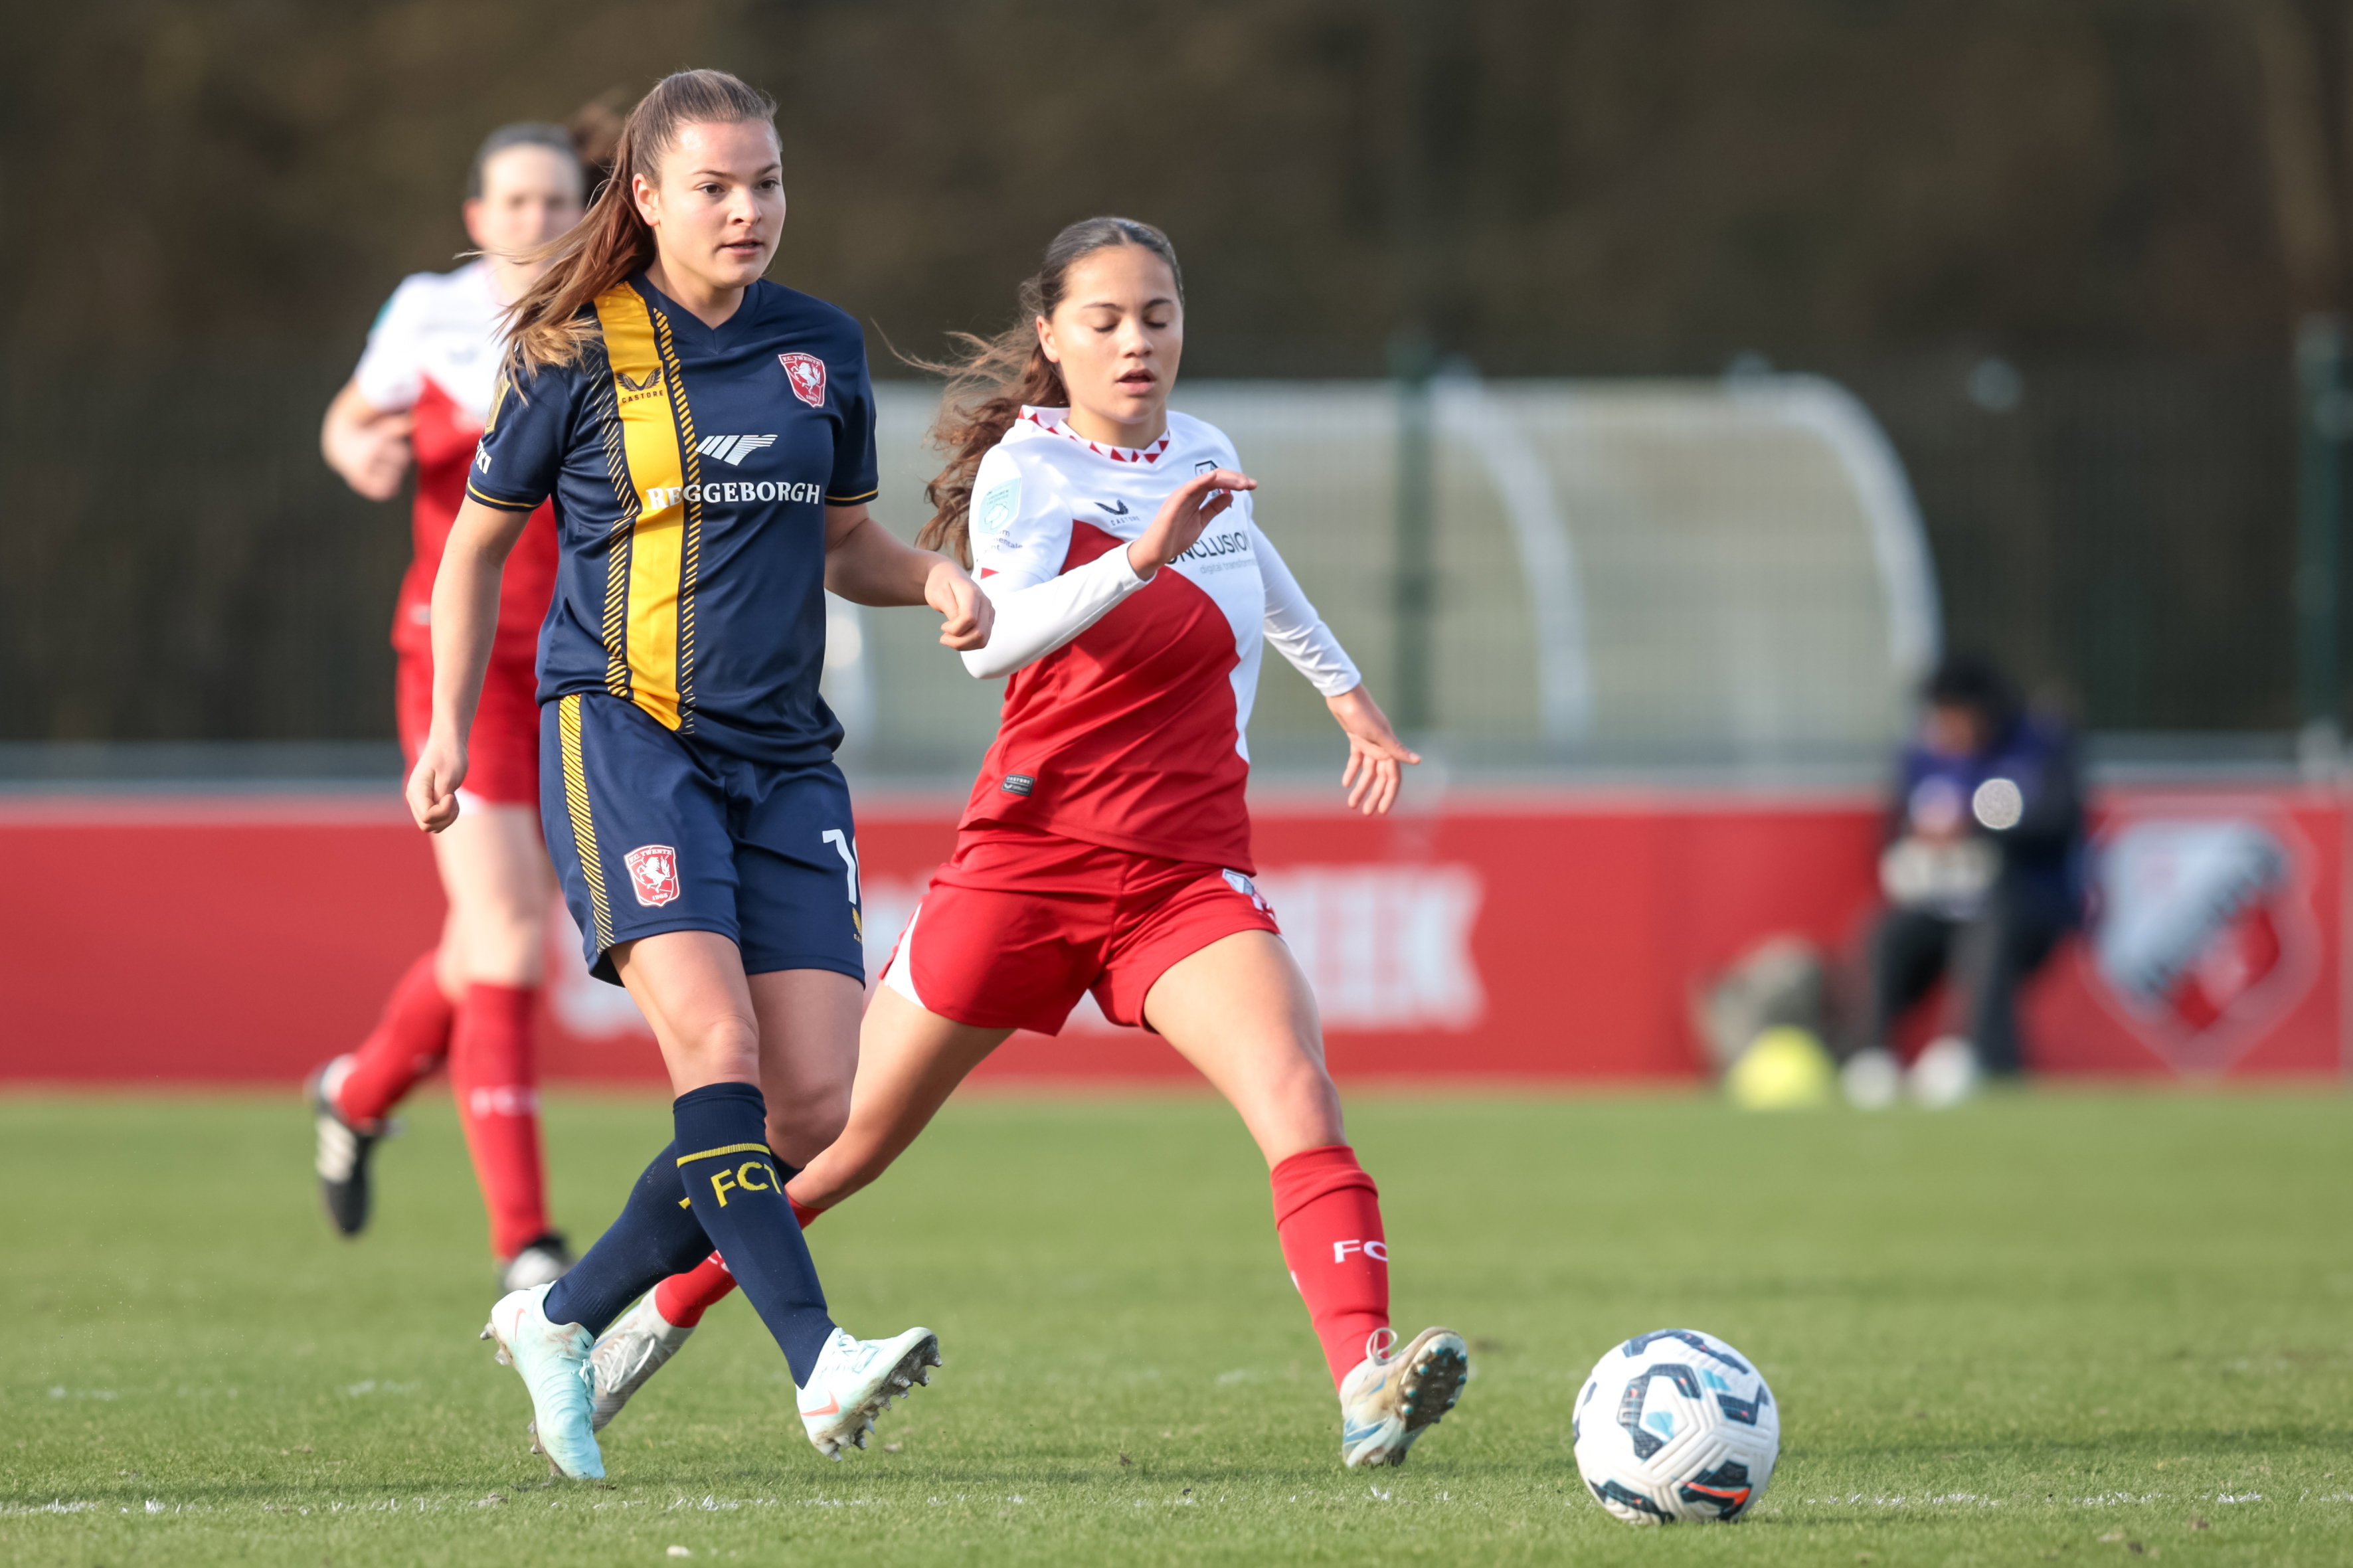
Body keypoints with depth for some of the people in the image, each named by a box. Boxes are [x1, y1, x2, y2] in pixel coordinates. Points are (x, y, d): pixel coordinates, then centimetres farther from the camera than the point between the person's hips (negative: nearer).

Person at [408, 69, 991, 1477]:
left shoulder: (823, 350, 11)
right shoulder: (575, 353, -1)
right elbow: (480, 542, 10)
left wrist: (935, 578, 2)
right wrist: (449, 729, 3)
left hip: (782, 755, 5)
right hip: (621, 729, -5)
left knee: (813, 1106, -5)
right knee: (714, 1039, -24)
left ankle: (563, 1322, 11)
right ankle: (820, 1362, -31)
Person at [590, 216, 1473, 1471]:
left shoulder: (1203, 455, 9)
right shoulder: (1027, 468, -8)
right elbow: (990, 640, -29)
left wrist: (1344, 689, 45)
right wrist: (1137, 559, -41)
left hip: (1187, 881, 3)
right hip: (1031, 856, -3)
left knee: (1298, 1098, -23)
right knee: (841, 1141, 6)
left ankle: (1366, 1389, -35)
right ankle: (657, 1320, 28)